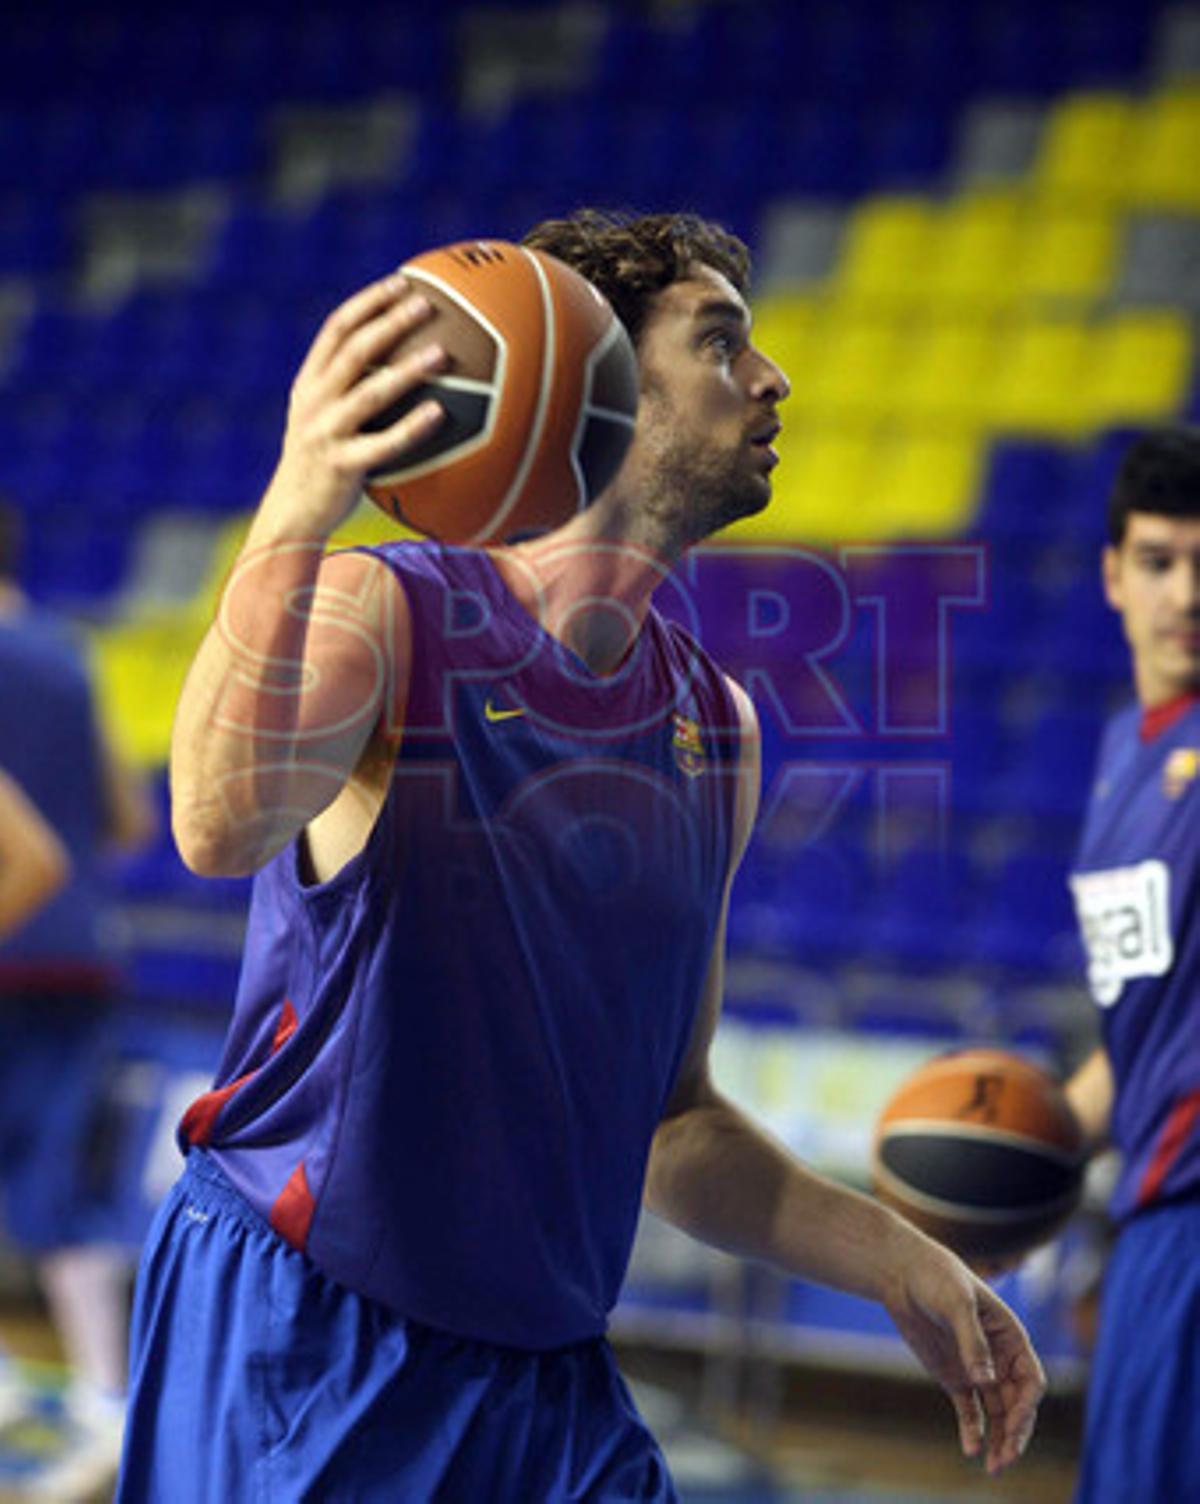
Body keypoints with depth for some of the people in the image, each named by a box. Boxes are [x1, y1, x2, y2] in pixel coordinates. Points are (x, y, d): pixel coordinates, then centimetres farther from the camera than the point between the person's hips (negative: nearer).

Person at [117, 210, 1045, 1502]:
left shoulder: (718, 729, 10)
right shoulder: (382, 616, -10)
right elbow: (221, 827, -33)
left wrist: (896, 1265, 8)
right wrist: (297, 512, -46)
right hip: (287, 1335, -6)